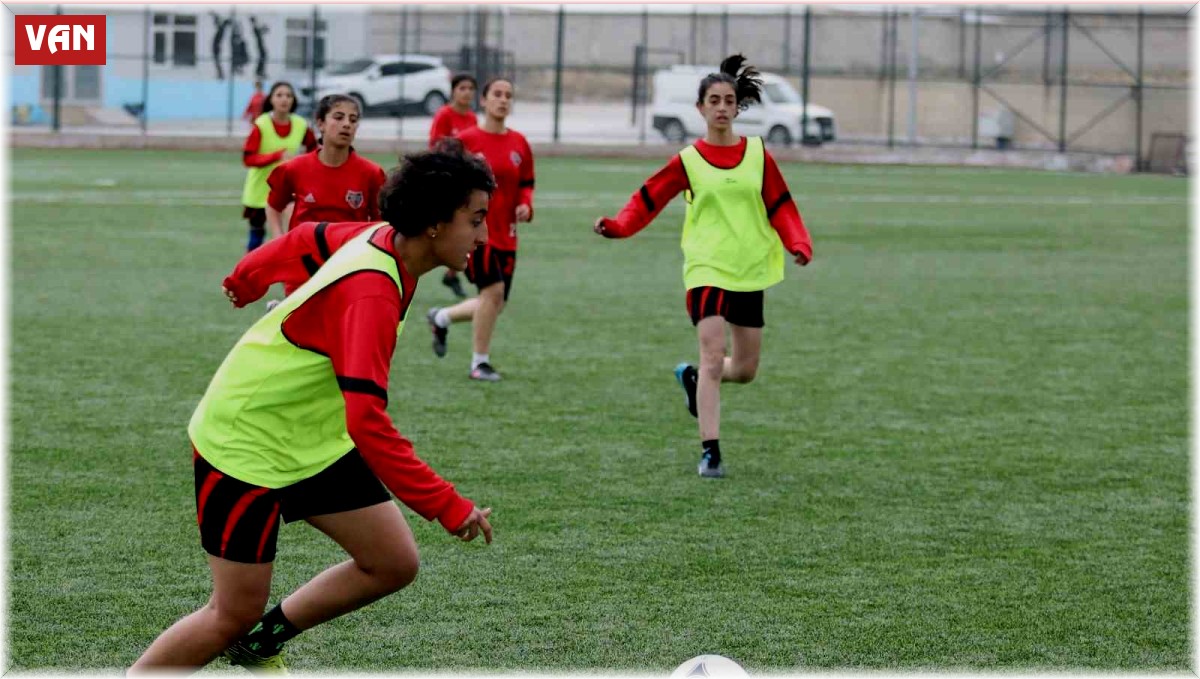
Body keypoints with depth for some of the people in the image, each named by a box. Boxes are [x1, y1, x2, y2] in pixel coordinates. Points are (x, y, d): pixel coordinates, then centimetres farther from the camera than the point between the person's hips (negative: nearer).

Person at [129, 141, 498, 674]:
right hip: (245, 446, -9)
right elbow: (367, 421, -40)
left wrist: (245, 281, 35)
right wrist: (447, 506, -39)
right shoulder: (371, 291, -32)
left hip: (313, 439, 9)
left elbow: (304, 240, 15)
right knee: (235, 615, -4)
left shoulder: (379, 238, -6)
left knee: (394, 564, 2)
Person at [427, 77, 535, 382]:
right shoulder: (467, 140, -7)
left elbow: (526, 183, 15)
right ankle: (479, 363, -3)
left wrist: (525, 204, -4)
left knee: (496, 303, 7)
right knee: (493, 289, -18)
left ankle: (441, 318, 35)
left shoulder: (519, 143, 7)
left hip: (504, 233, 6)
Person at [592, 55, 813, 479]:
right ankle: (710, 451, -14)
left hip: (750, 272, 3)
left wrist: (798, 244, -9)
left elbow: (780, 205, 8)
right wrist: (618, 226, -17)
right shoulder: (688, 161, 0)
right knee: (713, 358, -16)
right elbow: (648, 199, 1)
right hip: (707, 270, -3)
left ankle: (692, 378, 41)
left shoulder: (757, 154, 5)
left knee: (744, 370, 10)